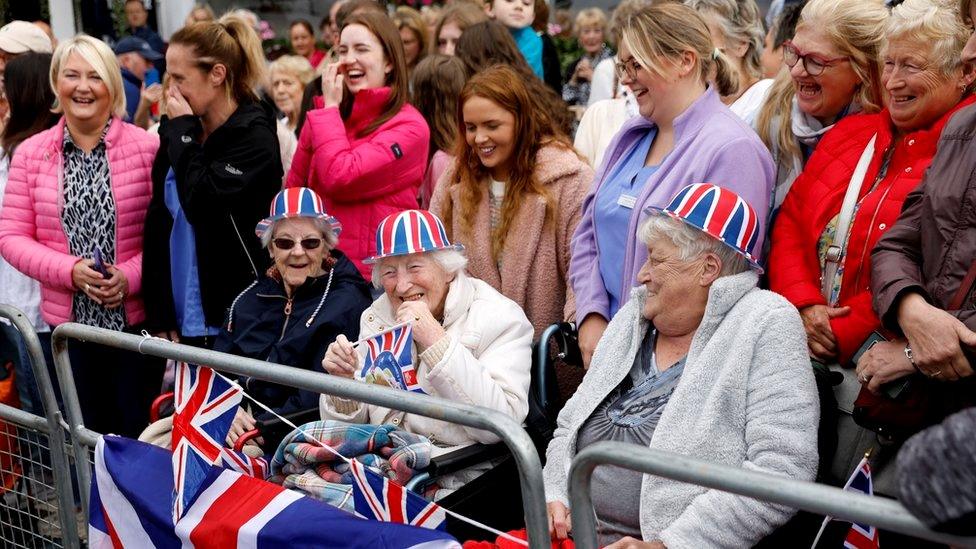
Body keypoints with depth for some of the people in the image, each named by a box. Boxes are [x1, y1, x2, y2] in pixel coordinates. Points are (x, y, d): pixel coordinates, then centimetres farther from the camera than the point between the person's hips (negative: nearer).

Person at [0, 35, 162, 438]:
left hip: (136, 320, -2)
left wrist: (130, 275, -17)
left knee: (140, 434, 7)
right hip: (68, 323, 2)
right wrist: (70, 270, -12)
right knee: (86, 436, 12)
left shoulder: (147, 147, -4)